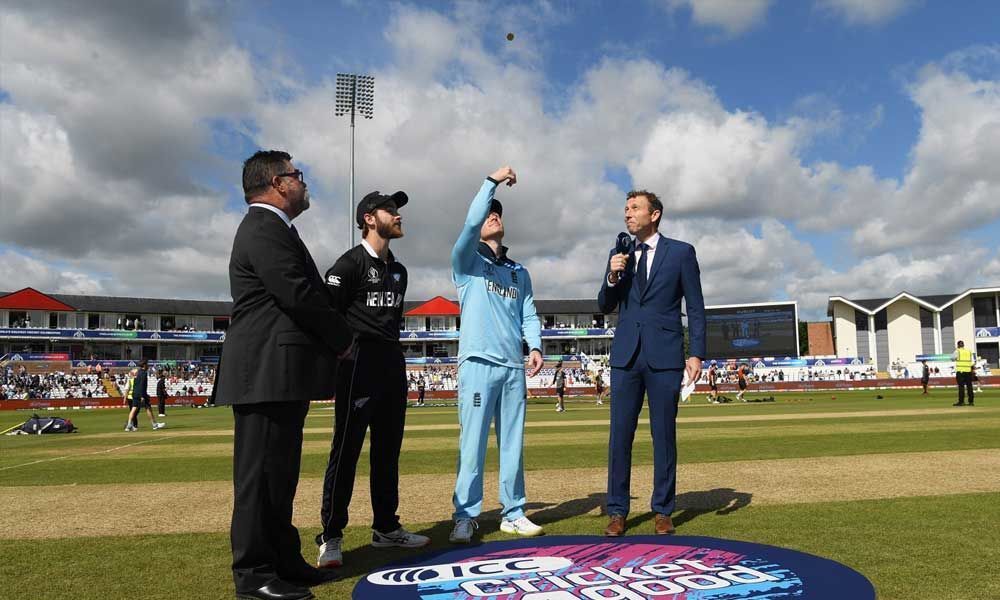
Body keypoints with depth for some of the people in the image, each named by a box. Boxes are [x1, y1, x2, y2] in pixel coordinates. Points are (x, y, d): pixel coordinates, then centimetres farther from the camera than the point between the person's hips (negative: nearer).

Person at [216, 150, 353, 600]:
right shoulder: (265, 228, -12)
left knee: (279, 474, 15)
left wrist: (333, 338, 7)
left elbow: (309, 290, 19)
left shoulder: (271, 229, 23)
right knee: (261, 473, -3)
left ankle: (284, 562, 24)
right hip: (267, 374, -11)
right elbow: (299, 295, -20)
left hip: (279, 375, 11)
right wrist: (343, 339, -7)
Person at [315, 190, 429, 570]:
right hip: (359, 363, -8)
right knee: (346, 449, -6)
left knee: (389, 449, 12)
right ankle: (331, 538, 1)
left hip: (393, 363, 8)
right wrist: (344, 350, -15)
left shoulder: (398, 270, 18)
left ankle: (386, 528, 22)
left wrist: (391, 351, 17)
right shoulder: (351, 263, -6)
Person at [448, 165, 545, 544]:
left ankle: (513, 513, 16)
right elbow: (470, 222, -10)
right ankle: (465, 517, 0)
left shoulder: (519, 272, 22)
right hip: (478, 363, -5)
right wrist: (492, 181, -9)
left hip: (514, 367, 5)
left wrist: (535, 346, -2)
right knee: (473, 444, -7)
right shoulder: (467, 261, 7)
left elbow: (528, 313, 15)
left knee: (513, 443, 7)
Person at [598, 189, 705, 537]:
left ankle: (662, 511, 15)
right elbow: (605, 307, 13)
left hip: (664, 355, -3)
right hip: (626, 354, 3)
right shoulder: (619, 254, 13)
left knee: (664, 434, 3)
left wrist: (696, 353, -6)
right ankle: (617, 511, 11)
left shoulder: (681, 252, 3)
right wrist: (612, 277, -5)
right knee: (620, 434, 2)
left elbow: (695, 307, 2)